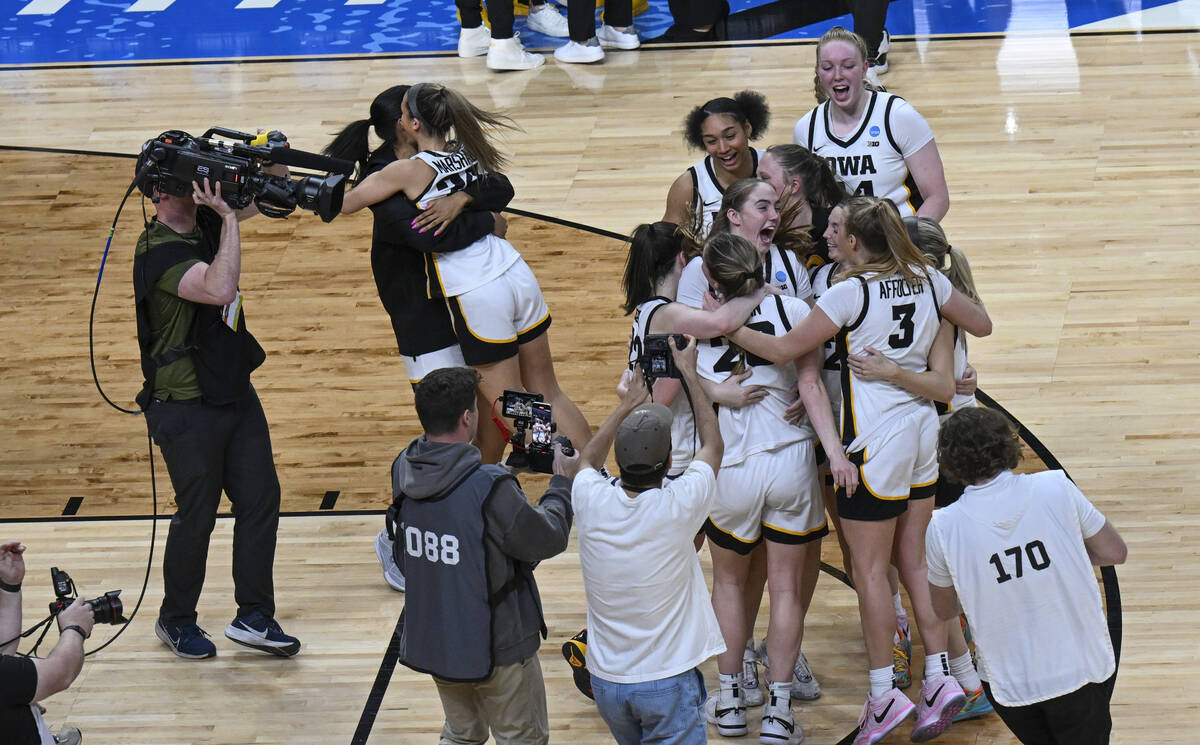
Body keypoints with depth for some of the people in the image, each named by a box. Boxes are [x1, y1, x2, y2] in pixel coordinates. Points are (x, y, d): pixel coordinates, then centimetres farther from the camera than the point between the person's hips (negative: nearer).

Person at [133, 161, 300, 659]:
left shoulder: (206, 222, 2)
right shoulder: (159, 253, -22)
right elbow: (220, 288, -38)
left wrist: (269, 160, -9)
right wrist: (228, 218, -33)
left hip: (234, 390, 8)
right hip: (187, 408, -8)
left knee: (261, 499, 6)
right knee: (197, 516, 3)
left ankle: (254, 617, 15)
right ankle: (176, 621, 23)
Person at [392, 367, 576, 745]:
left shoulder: (403, 470, -8)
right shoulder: (490, 488, -29)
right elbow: (548, 540, -16)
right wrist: (561, 484, 0)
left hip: (430, 639, 6)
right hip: (494, 648, -6)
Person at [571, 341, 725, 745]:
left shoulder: (592, 503, -10)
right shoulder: (677, 507, -17)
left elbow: (587, 459, 19)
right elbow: (713, 445, 5)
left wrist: (626, 405, 28)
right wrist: (689, 374, 15)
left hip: (606, 679, 4)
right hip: (667, 679, -4)